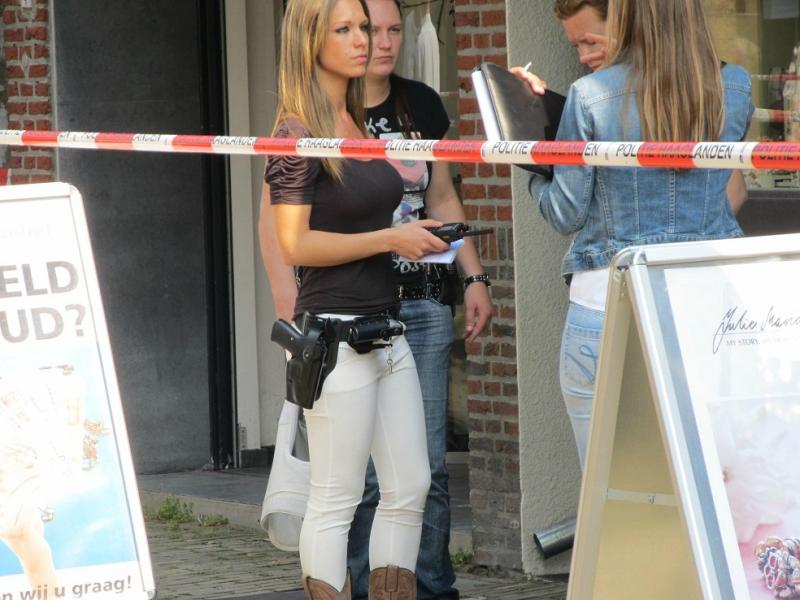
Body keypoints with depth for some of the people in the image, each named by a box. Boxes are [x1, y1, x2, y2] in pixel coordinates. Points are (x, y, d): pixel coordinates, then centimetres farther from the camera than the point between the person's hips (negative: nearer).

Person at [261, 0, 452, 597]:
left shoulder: (358, 124, 14)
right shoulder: (298, 133, -10)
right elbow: (294, 244, -16)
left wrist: (415, 235, 10)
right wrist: (391, 239, -14)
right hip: (335, 333, -9)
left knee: (410, 488, 9)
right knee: (336, 500, -4)